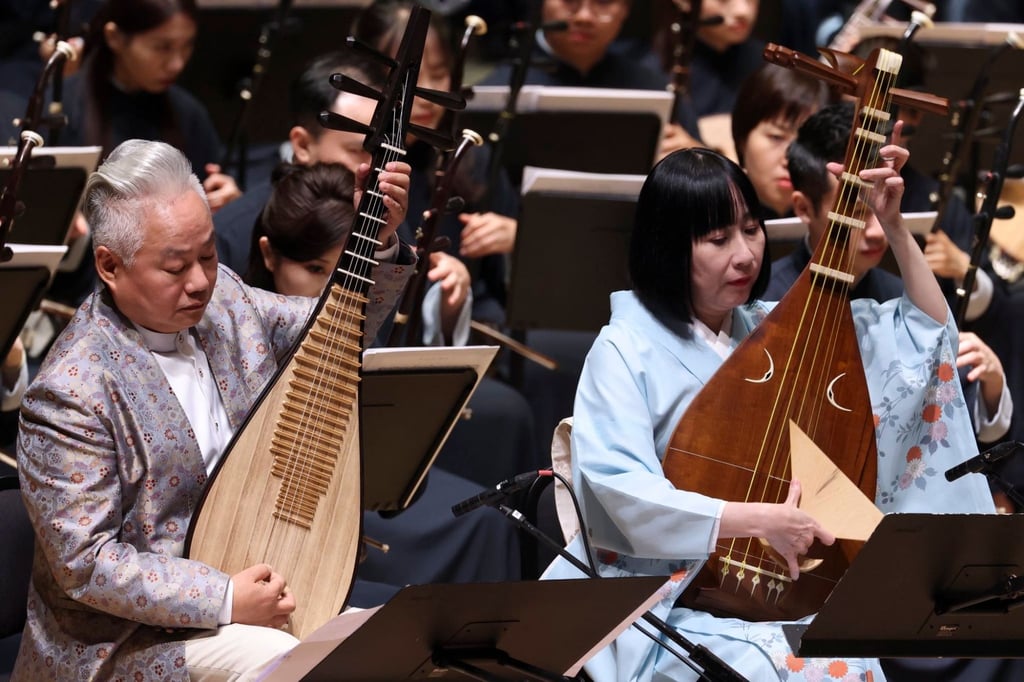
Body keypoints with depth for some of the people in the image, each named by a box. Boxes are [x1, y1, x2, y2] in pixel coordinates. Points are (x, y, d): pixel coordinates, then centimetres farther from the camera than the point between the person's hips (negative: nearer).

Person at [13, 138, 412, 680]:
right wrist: (226, 600, -24)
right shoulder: (70, 393, -21)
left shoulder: (220, 297, 3)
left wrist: (379, 242, -3)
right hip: (132, 637, -8)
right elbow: (85, 562, -21)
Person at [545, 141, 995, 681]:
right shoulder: (627, 351, -6)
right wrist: (759, 520, -22)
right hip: (670, 603, -5)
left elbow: (928, 326, 16)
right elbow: (620, 490, -18)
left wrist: (893, 226, 3)